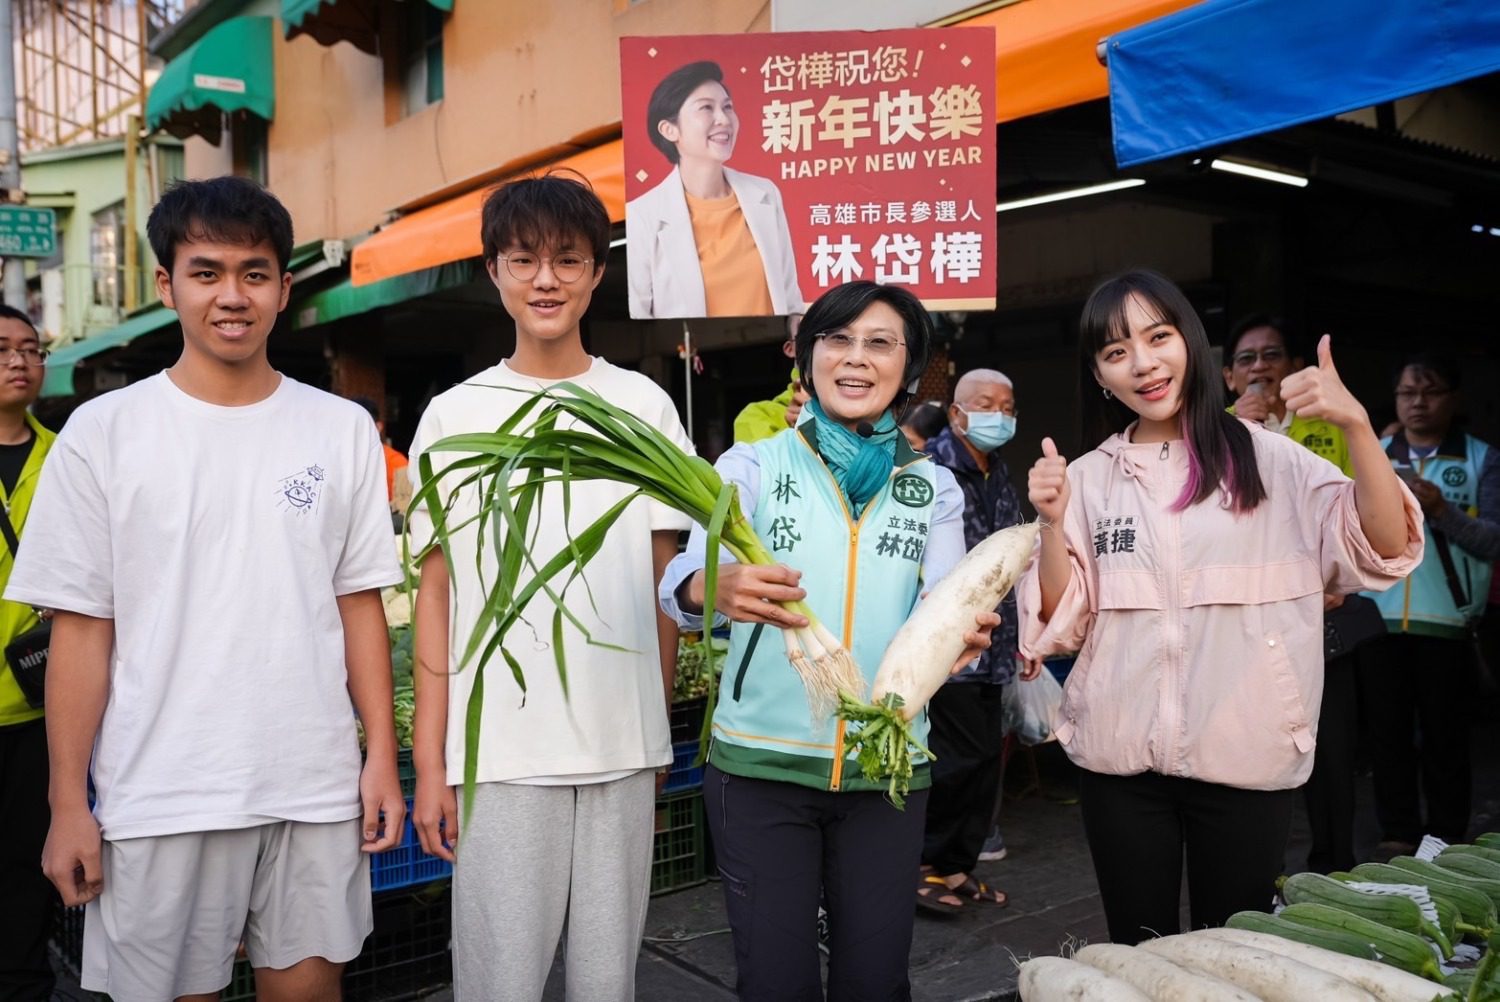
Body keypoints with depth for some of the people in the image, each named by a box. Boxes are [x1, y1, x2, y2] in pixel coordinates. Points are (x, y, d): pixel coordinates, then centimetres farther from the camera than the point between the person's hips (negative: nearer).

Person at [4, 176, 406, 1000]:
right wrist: (68, 802, -2)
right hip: (159, 800, -1)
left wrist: (382, 757, 1)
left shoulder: (342, 429, 4)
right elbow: (81, 626, -1)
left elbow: (360, 603, 6)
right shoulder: (103, 432, -1)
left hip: (317, 788, 2)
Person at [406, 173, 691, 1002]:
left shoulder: (644, 406, 5)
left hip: (622, 744, 1)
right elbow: (436, 593, 3)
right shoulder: (454, 416, 3)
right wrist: (429, 761, 0)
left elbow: (666, 583, 9)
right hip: (498, 749, -1)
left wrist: (659, 731, 8)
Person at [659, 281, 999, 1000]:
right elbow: (683, 578, -16)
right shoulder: (752, 466, 0)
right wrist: (715, 589, -40)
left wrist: (962, 636, -28)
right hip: (761, 760, -2)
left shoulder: (933, 488, 9)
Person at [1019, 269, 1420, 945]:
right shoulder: (1088, 478, 4)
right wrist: (1052, 524, -13)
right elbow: (1062, 626, 2)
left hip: (1246, 757, -1)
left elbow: (1386, 552, -11)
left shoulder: (1266, 458, -1)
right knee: (1139, 957, 13)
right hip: (1121, 761, 2)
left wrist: (1356, 426, -23)